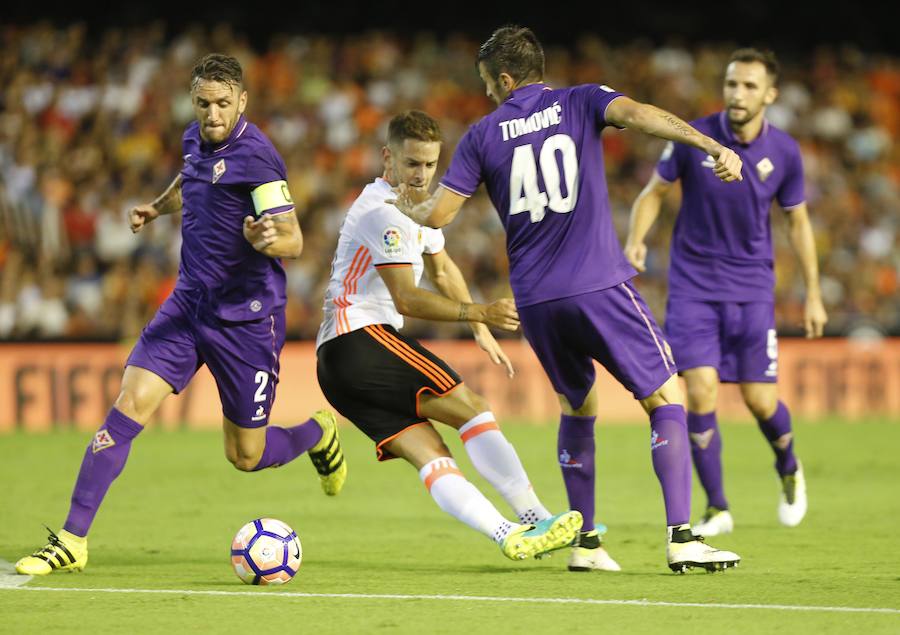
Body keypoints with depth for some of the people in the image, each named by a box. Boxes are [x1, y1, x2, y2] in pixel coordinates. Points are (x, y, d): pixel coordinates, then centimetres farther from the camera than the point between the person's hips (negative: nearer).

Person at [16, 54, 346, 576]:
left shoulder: (254, 156, -18)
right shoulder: (197, 140, 5)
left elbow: (294, 240, -20)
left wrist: (265, 240, -39)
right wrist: (160, 207, 23)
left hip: (245, 317, -6)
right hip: (189, 304, 6)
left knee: (246, 457, 5)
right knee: (130, 406, -11)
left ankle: (318, 434, 40)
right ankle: (72, 542, -10)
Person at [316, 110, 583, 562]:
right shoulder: (383, 210, -13)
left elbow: (442, 270, 35)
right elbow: (406, 299, -18)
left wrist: (482, 332, 31)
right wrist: (479, 313, -25)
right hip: (360, 339, -10)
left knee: (431, 456, -5)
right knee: (470, 408, -14)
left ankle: (511, 538, -16)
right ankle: (535, 520, -20)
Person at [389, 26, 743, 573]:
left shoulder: (483, 136, 9)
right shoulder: (580, 102, 5)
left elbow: (438, 214, 7)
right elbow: (636, 113, -15)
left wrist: (408, 207, 30)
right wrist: (714, 147, -24)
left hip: (534, 301, 3)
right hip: (600, 285, -3)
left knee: (578, 407, 22)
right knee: (666, 399, 2)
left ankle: (584, 541, 15)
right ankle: (681, 538, -11)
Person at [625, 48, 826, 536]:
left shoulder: (784, 152, -5)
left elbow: (798, 222, 8)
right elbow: (654, 192, 3)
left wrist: (813, 295, 8)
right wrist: (636, 239, -15)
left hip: (751, 287, 1)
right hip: (693, 284, -1)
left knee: (760, 401, -2)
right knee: (701, 392, -13)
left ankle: (789, 470, 32)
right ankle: (717, 508, 2)